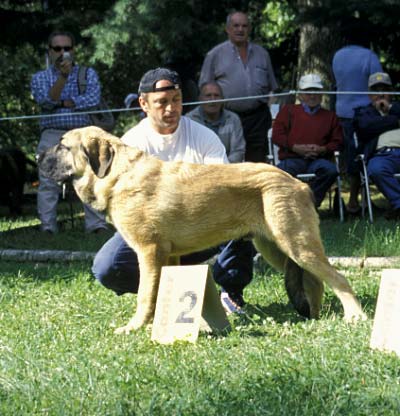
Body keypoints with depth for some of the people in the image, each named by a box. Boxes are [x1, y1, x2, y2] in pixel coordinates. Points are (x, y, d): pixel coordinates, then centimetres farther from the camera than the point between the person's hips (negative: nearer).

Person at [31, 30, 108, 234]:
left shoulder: (88, 74, 16)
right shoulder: (40, 77, 16)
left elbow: (93, 99, -3)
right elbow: (47, 101, -4)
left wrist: (61, 103, -1)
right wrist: (63, 76, -14)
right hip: (52, 135, 0)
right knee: (48, 183, -10)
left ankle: (97, 226, -19)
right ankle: (47, 228, -11)